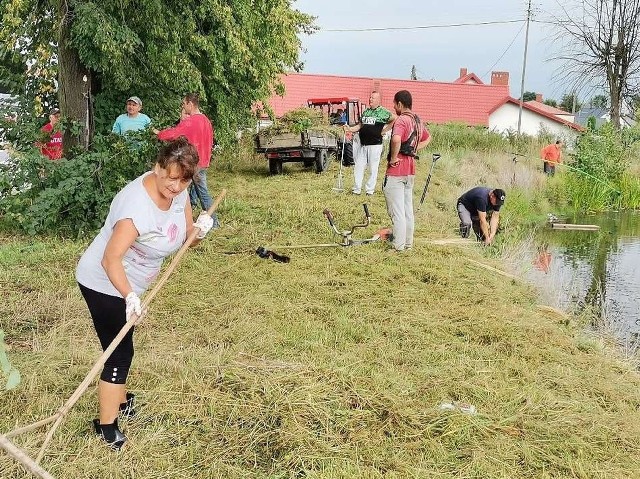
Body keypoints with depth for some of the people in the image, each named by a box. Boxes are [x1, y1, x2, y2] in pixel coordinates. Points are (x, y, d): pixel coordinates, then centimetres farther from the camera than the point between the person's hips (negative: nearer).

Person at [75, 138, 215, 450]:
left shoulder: (178, 193, -8)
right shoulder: (138, 204, -34)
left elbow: (185, 239, 0)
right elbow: (111, 259, -37)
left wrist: (199, 231, -22)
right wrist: (129, 296, -49)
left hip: (126, 283, 8)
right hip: (105, 283, -8)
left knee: (121, 348, 24)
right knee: (119, 352, -2)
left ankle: (120, 399, 44)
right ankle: (106, 426, 13)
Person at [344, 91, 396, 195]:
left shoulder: (383, 112, -4)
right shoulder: (365, 112, 15)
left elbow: (395, 119, -6)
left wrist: (384, 130, -7)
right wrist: (350, 129, 2)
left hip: (375, 145, -6)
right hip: (363, 145, 6)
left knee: (373, 169, 1)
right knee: (358, 167, 5)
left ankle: (370, 190, 9)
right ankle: (357, 189, 13)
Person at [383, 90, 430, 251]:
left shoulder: (401, 120, -16)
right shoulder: (417, 120, 12)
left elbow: (396, 139, -36)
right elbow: (427, 138, 30)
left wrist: (393, 158, -21)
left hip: (396, 171, -9)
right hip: (411, 169, 9)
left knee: (396, 210, -3)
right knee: (408, 208, 15)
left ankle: (398, 245, 0)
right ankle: (408, 241, 23)